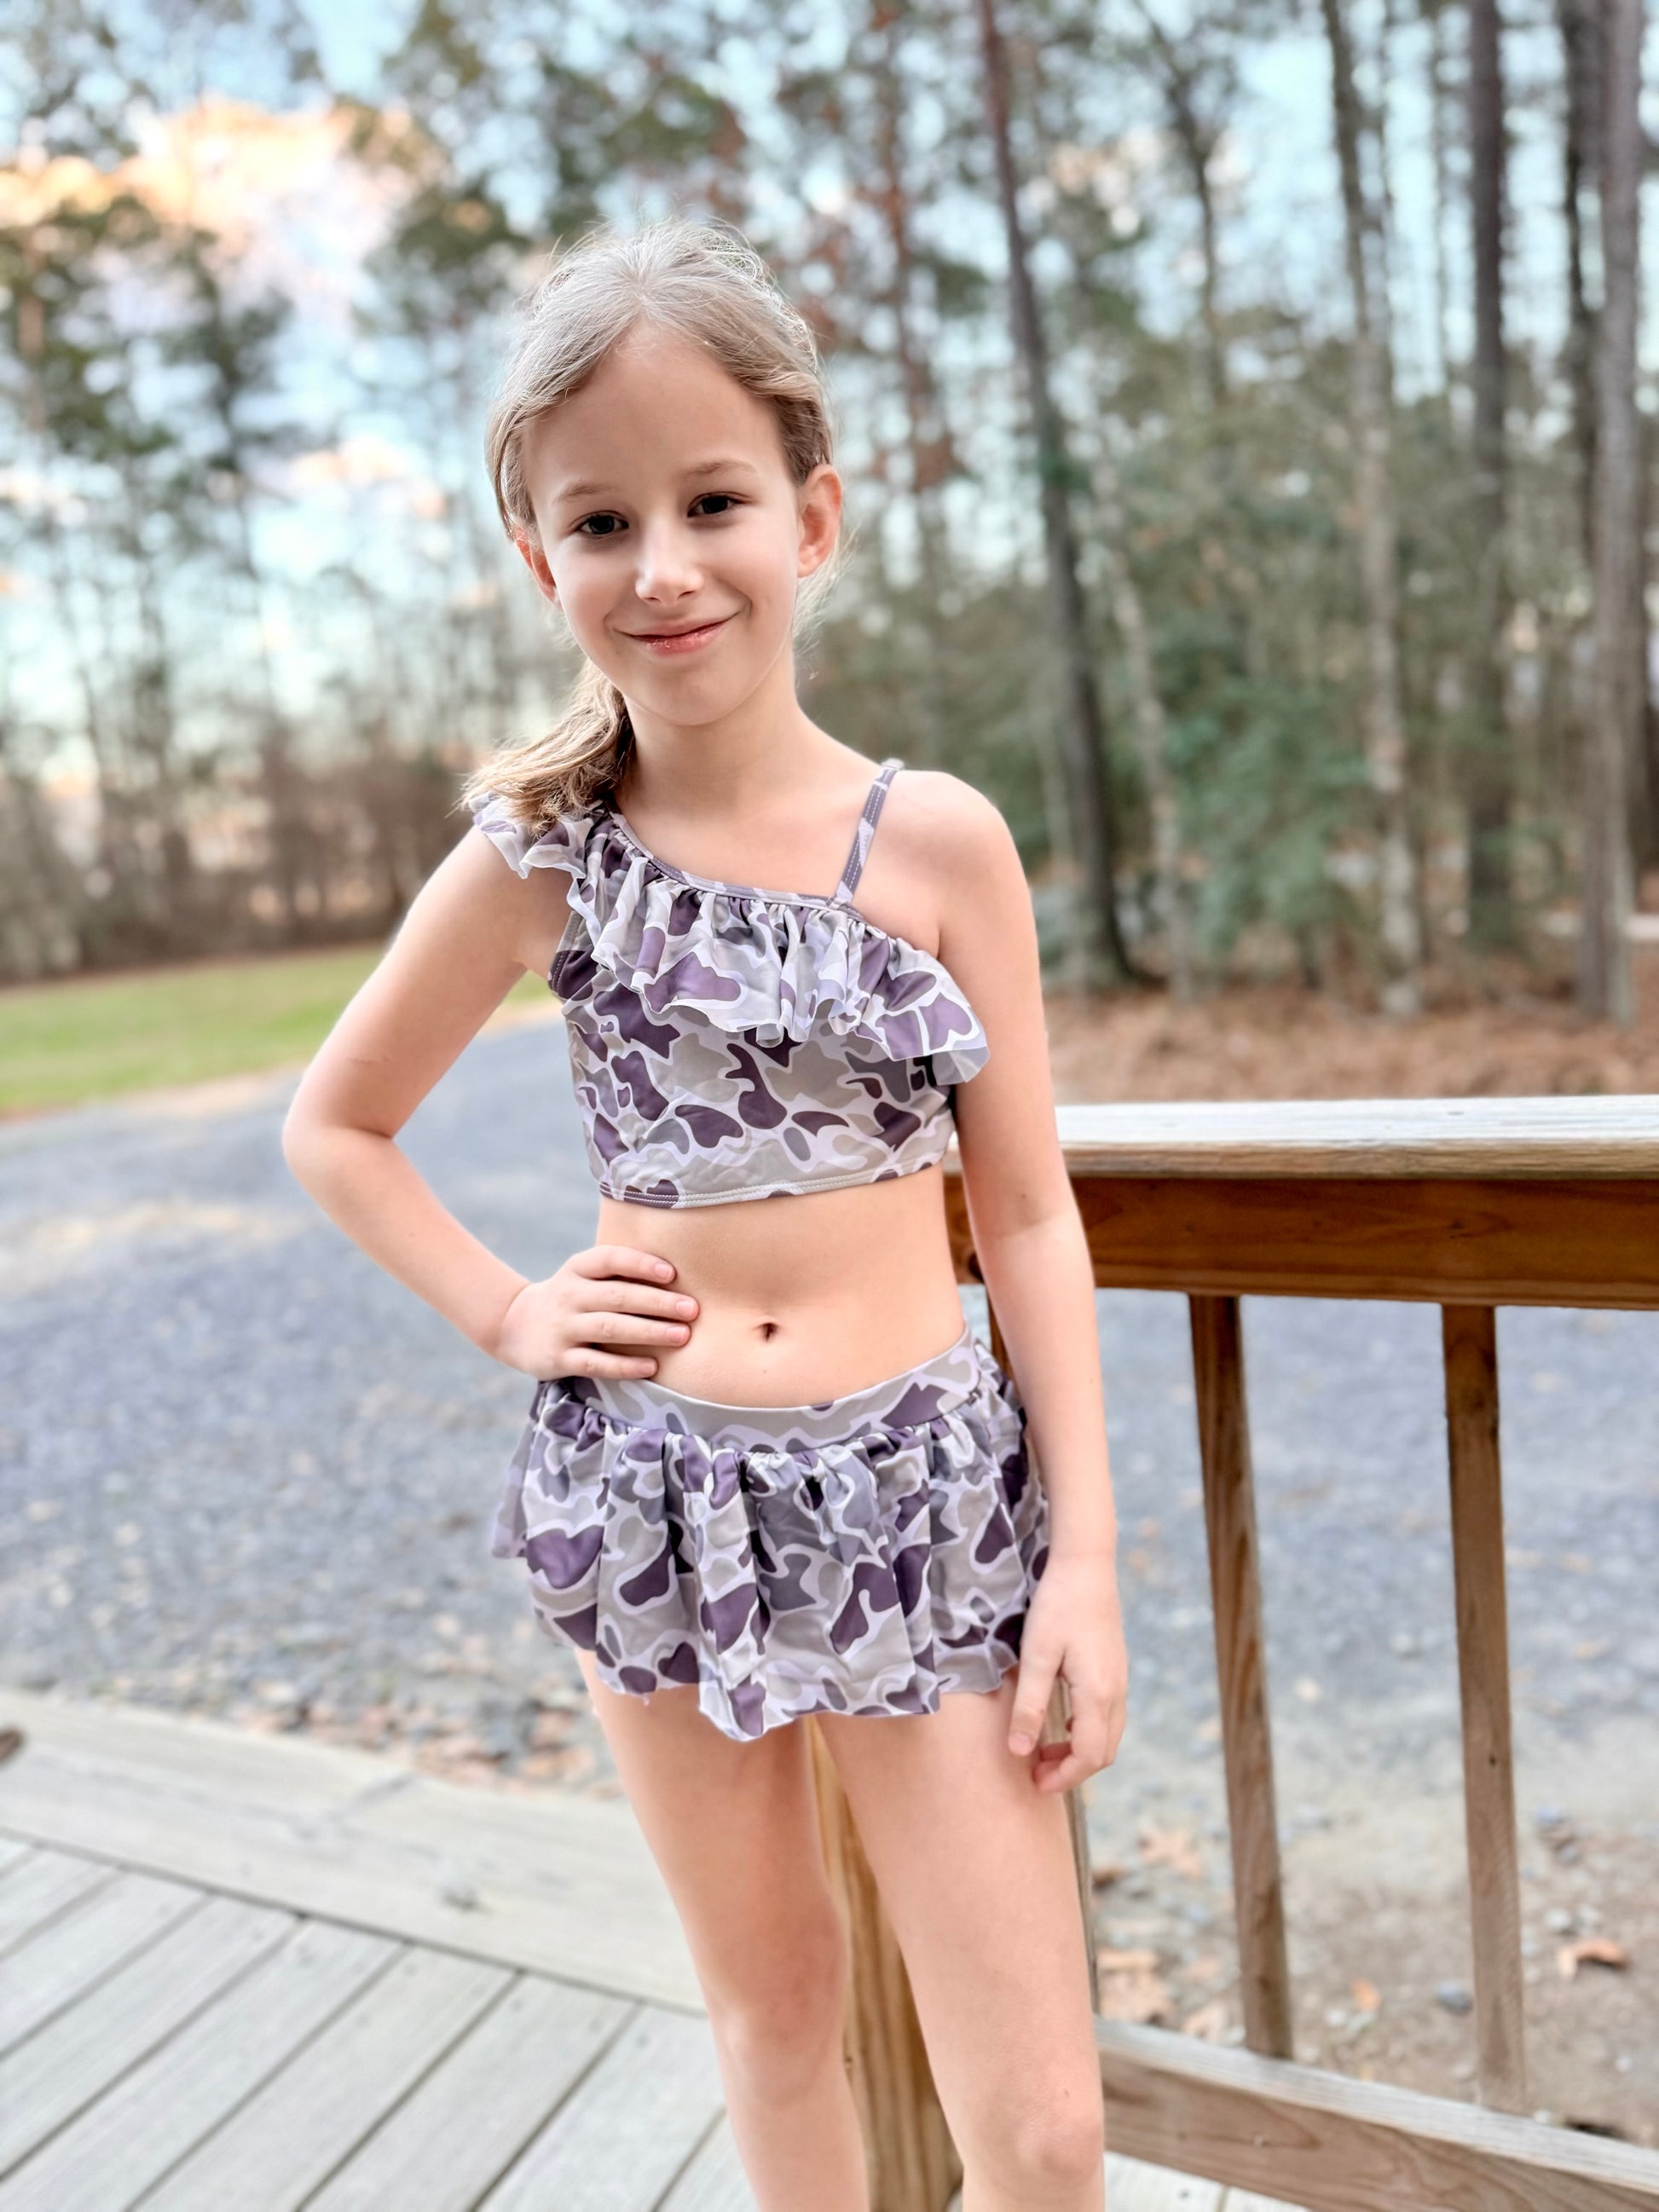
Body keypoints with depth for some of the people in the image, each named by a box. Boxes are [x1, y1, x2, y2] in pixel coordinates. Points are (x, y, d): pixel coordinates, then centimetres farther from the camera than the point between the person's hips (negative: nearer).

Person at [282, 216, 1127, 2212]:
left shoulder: (937, 839, -7)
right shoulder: (539, 860, -4)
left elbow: (1030, 1217, -3)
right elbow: (333, 1125, 9)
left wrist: (1088, 1557, -4)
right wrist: (507, 1314, -3)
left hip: (922, 1499, -1)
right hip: (653, 1497, 2)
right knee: (773, 2015, 23)